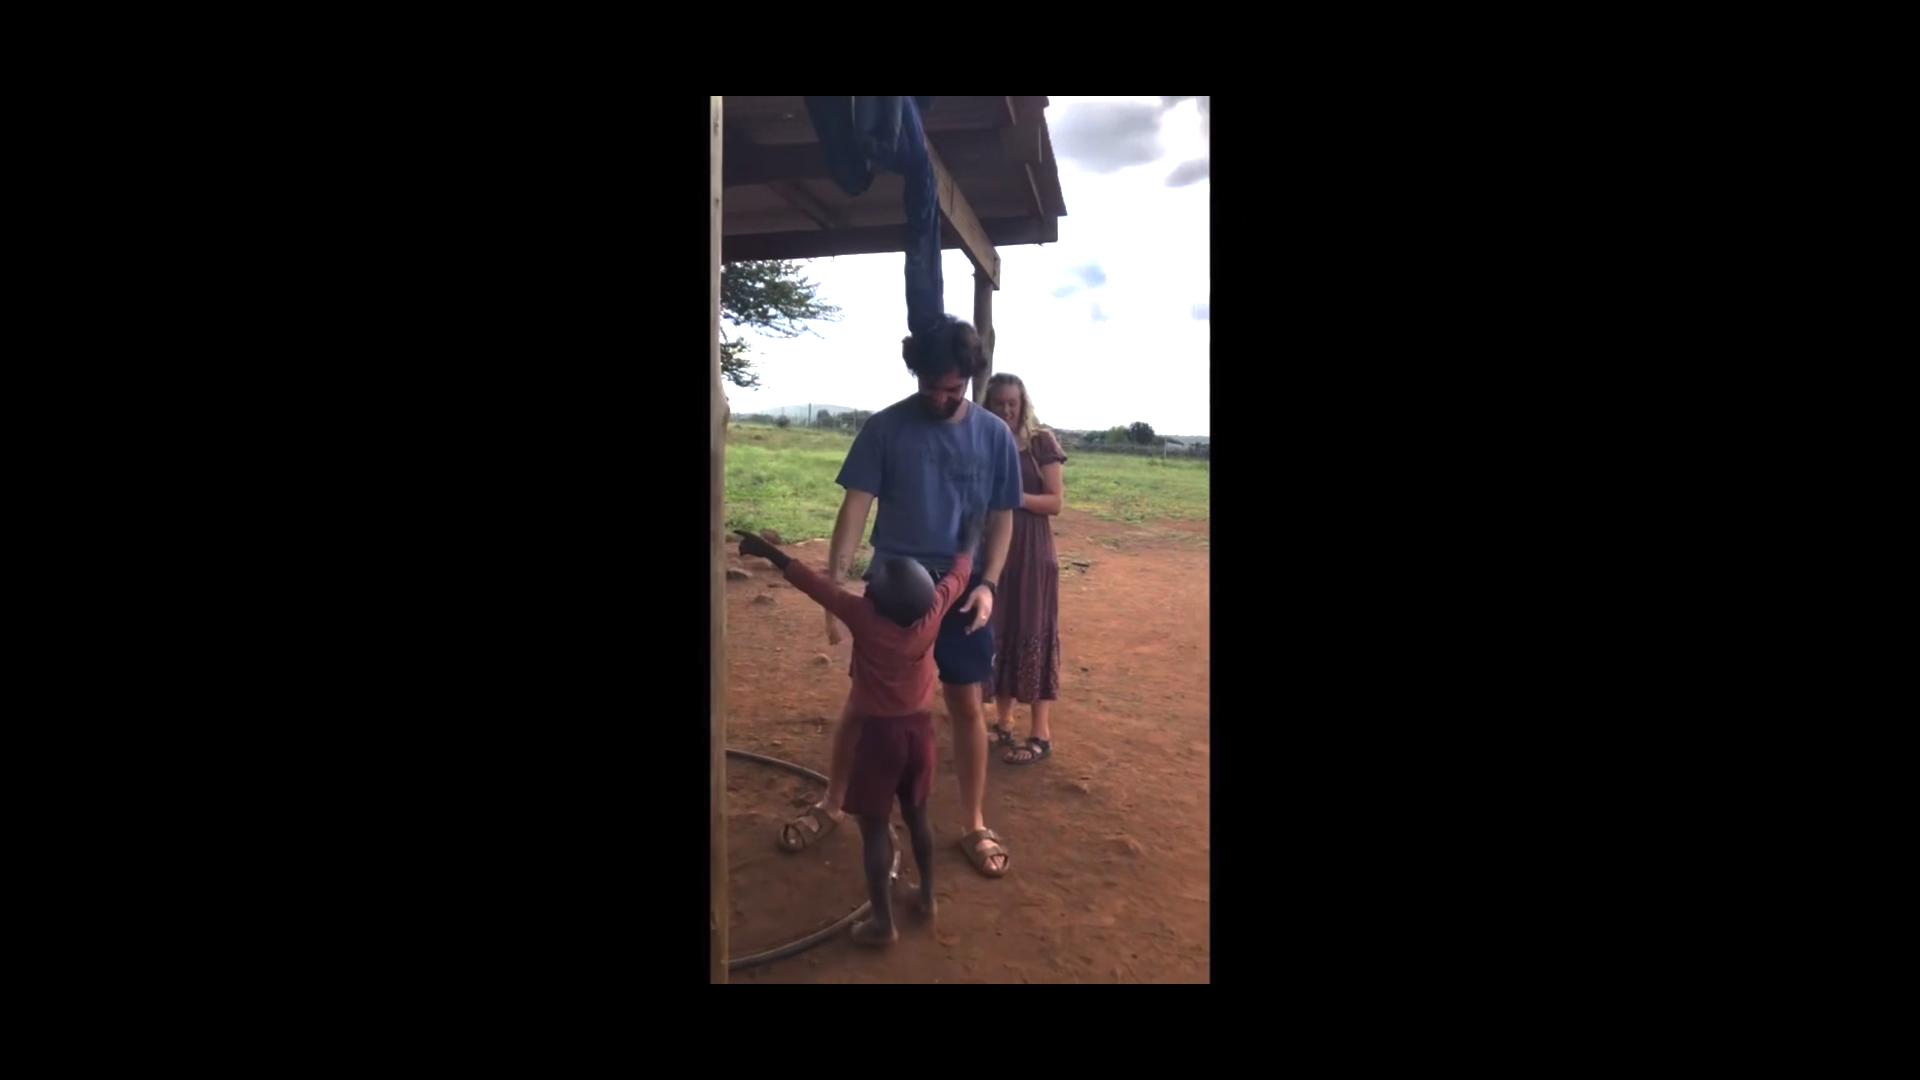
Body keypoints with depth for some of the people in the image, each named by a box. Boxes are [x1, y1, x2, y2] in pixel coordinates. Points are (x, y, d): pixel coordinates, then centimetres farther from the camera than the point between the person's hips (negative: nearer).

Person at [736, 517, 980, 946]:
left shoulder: (863, 617, -22)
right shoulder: (935, 609, -13)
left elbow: (814, 583, -14)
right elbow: (960, 570, 4)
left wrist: (769, 552, -4)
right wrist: (971, 535, 22)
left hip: (879, 732, -5)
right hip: (919, 727, 5)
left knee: (874, 827, 6)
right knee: (916, 815, 22)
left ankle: (883, 922, 13)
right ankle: (927, 895, 36)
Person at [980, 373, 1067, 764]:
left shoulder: (1041, 442, -4)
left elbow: (1055, 501, -7)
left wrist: (1013, 496, -20)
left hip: (1032, 552, -4)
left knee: (1032, 634, -2)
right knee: (996, 634, 8)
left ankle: (1041, 734, 5)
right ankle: (1003, 723, 20)